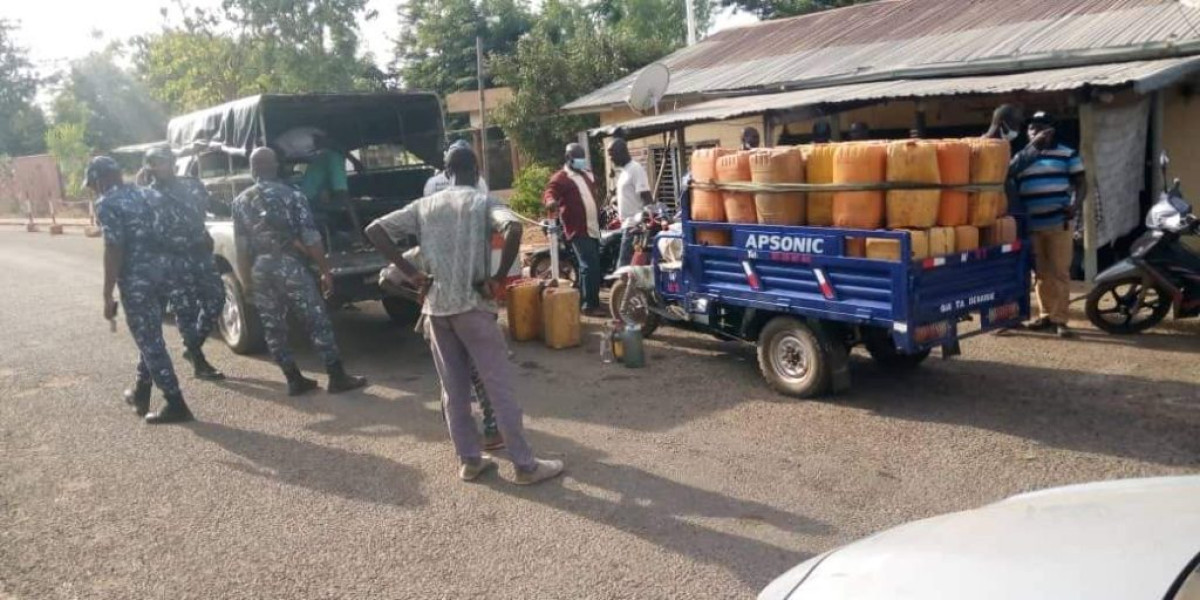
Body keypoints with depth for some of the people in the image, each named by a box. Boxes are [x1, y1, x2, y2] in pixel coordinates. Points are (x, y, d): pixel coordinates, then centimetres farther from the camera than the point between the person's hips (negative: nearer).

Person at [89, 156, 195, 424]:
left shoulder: (107, 204, -9)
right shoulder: (150, 194, 13)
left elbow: (113, 250, -15)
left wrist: (107, 295, -12)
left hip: (136, 280, -8)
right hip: (162, 272, 8)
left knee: (150, 342, -2)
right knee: (150, 337, 21)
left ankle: (176, 404, -1)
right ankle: (140, 393, 34)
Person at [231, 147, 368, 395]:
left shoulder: (241, 201, 6)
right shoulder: (292, 195, -4)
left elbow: (241, 247, 4)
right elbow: (311, 238, -8)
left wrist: (248, 279, 13)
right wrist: (325, 271, -2)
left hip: (260, 270, 4)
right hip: (290, 266, -3)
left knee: (273, 328, 12)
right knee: (318, 322, 2)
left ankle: (294, 380, 14)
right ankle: (338, 377, 3)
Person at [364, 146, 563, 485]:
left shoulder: (424, 206, 11)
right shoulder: (483, 202, -2)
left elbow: (374, 230, 8)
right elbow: (513, 228, -23)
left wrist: (410, 272, 4)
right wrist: (498, 278, -14)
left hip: (436, 306, 4)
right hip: (472, 305, -4)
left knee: (453, 389, 13)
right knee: (499, 387, 0)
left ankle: (469, 460, 19)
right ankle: (525, 464, 6)